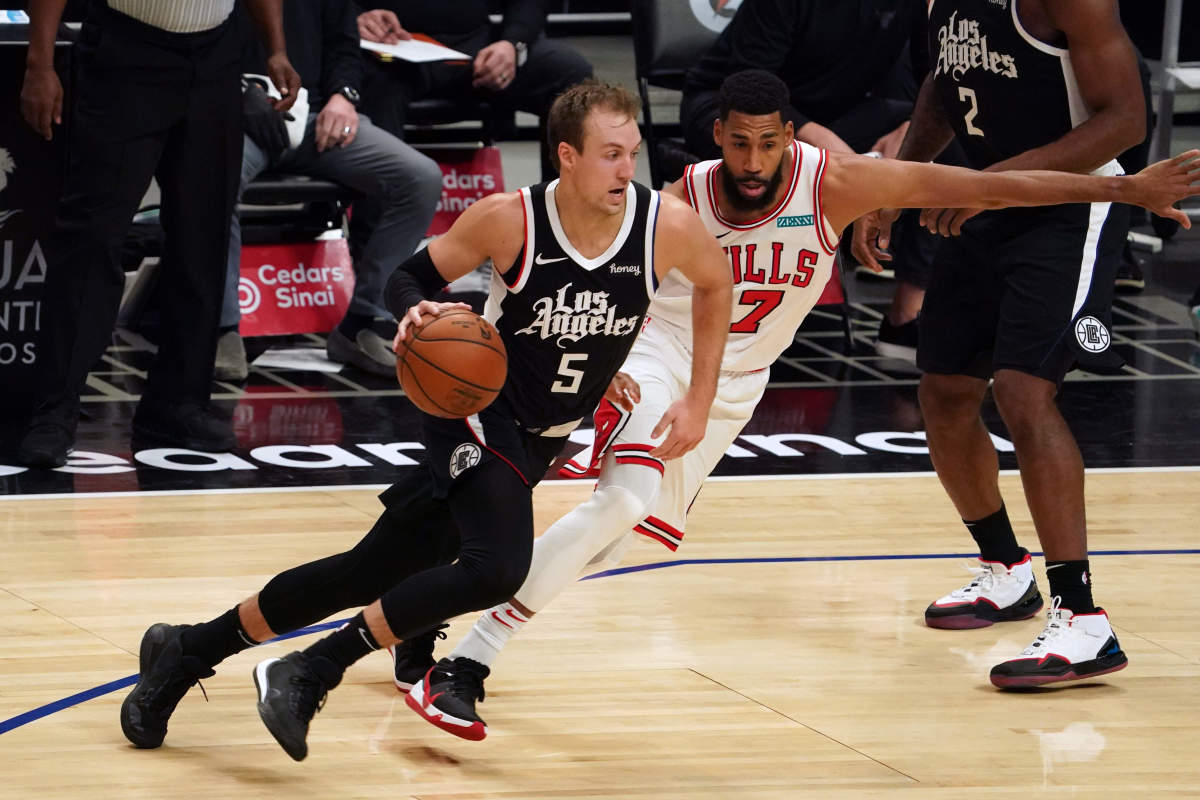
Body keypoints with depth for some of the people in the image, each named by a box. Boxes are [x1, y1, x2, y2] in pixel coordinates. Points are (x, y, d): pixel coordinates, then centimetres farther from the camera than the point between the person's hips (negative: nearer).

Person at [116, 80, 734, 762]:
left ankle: (188, 651, 21)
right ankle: (311, 674, -16)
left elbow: (716, 284, 8)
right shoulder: (509, 220, -20)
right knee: (498, 568, -30)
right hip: (479, 410, -5)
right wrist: (417, 311, -28)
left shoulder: (668, 227, -14)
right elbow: (411, 276, -5)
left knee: (369, 573, 8)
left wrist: (700, 400, 6)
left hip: (539, 442, 5)